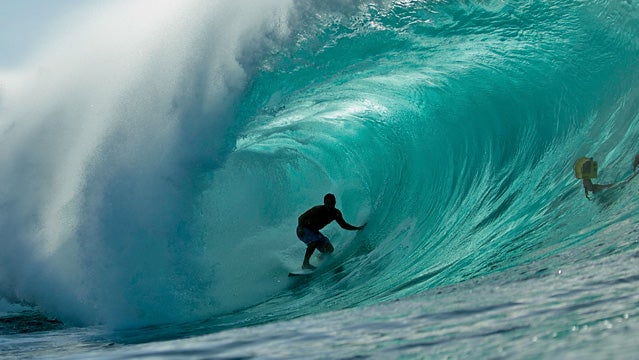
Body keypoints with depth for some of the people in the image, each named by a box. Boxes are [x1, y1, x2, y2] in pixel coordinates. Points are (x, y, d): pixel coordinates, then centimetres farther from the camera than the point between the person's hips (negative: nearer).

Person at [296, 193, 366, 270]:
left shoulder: (336, 213, -9)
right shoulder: (318, 209, -26)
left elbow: (343, 225, 3)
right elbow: (301, 218, -23)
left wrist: (358, 228, -6)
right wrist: (300, 228, -40)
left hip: (314, 232, 7)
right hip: (303, 230, -7)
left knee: (329, 249, -6)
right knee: (315, 241, -35)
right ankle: (305, 263, -31)